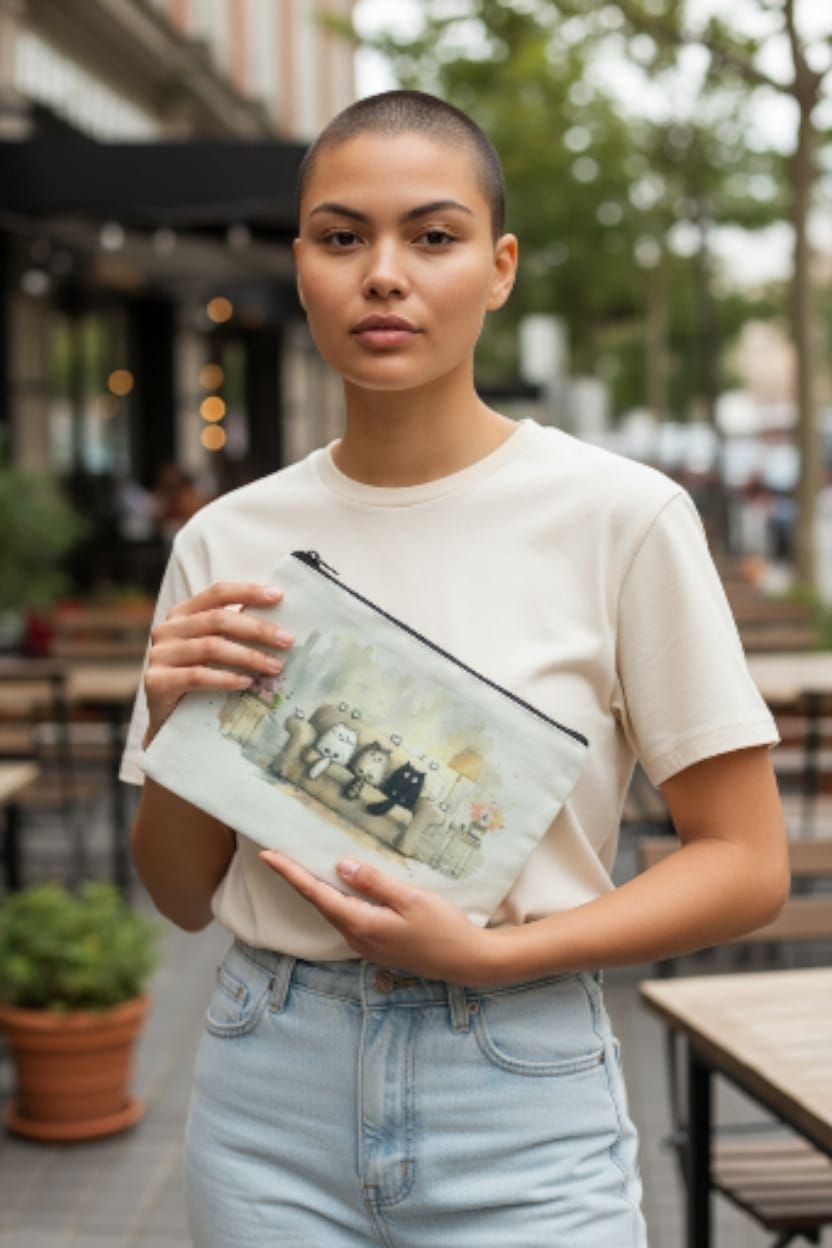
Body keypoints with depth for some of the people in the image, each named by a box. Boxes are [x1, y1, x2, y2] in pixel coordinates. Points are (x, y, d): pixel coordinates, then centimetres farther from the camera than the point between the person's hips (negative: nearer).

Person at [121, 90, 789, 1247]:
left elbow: (745, 862, -6)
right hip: (273, 1079, 3)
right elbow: (185, 896, 8)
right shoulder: (228, 542, 1)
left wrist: (488, 951, -17)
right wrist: (171, 722, -11)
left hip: (519, 1096, -2)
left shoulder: (621, 514, -9)